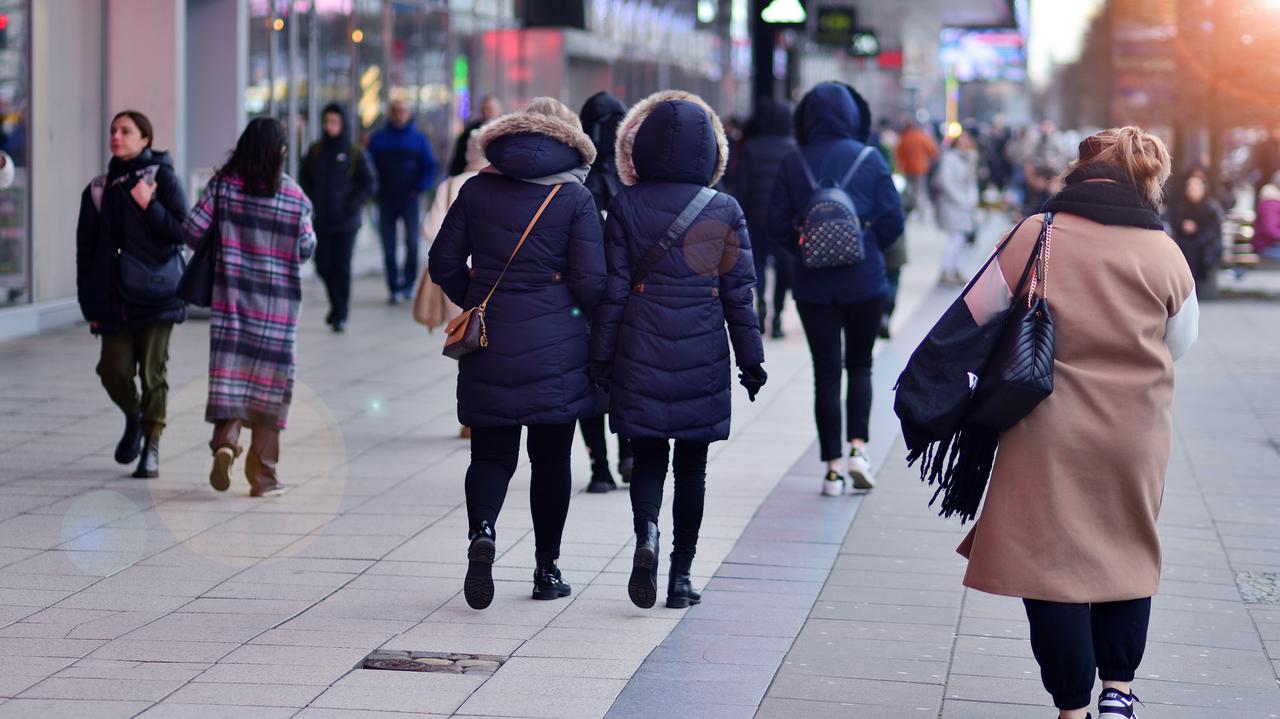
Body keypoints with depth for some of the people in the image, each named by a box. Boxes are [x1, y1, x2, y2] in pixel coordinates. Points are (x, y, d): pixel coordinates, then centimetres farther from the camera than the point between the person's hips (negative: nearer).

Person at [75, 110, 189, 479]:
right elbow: (86, 250, 13)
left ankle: (151, 448, 8)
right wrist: (89, 302, 8)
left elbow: (183, 231, -7)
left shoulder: (162, 178, -1)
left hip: (156, 295, -3)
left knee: (153, 373, -3)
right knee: (114, 370, -3)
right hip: (115, 297, 3)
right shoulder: (98, 190, 10)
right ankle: (133, 419, 27)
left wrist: (149, 205, -17)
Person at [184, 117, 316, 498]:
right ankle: (263, 474, 8)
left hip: (232, 294, 0)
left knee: (230, 371, 5)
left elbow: (193, 230, -6)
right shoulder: (295, 196, -5)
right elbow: (306, 248, 1)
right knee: (269, 381, 6)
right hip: (278, 302, 0)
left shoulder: (223, 185, -4)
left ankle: (225, 441, -20)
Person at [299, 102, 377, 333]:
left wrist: (351, 205, -10)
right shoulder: (316, 150, 6)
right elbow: (304, 178, 15)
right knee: (323, 266, 5)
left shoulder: (355, 153, -4)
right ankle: (337, 303, 29)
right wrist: (311, 202, 2)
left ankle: (340, 315, 4)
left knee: (342, 267, -3)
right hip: (321, 220, 3)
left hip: (346, 221, -3)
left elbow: (370, 184, -2)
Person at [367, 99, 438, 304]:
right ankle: (394, 288, 7)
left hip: (409, 199, -1)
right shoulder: (378, 139, 8)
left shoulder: (419, 138, 6)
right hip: (386, 200, 1)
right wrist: (374, 189, -4)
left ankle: (408, 282, 2)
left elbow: (429, 166, 8)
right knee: (389, 247, 1)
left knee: (412, 241, -13)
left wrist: (419, 188, -4)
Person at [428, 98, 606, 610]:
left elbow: (443, 264, 5)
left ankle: (482, 529, -20)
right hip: (556, 349, -2)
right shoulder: (575, 197, -5)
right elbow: (590, 283, -9)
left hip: (489, 348, 2)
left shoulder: (477, 190, 3)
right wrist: (581, 313, 12)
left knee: (491, 453, 9)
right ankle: (547, 570, 14)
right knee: (551, 457, 10)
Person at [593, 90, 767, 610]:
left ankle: (646, 532, -18)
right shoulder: (725, 211, -2)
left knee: (648, 457, 10)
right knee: (691, 465, 10)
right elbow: (739, 293, 1)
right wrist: (751, 360, 9)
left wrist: (601, 357, 4)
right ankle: (681, 575, 11)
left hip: (641, 355, 0)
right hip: (702, 358, 0)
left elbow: (612, 288, -3)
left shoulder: (626, 206, -3)